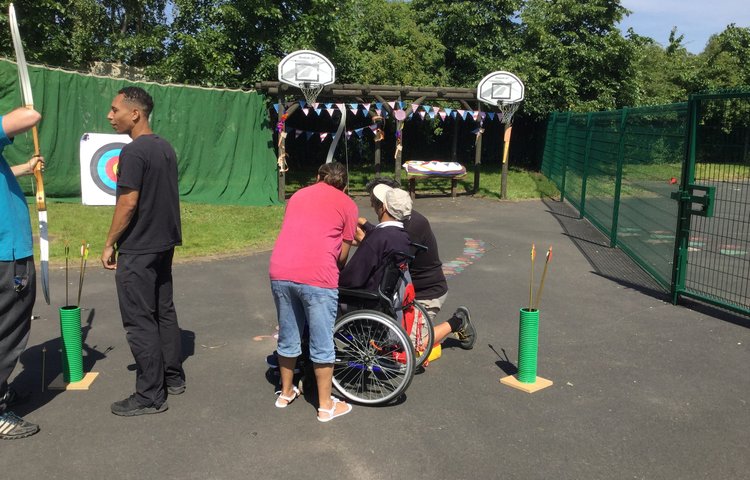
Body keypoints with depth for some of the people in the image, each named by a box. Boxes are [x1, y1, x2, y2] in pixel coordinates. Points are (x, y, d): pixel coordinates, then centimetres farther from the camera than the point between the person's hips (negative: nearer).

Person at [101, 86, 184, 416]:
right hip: (163, 243, 9)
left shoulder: (133, 152, -17)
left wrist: (109, 244, -10)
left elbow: (128, 203, -20)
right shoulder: (166, 148, 10)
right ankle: (173, 378, 27)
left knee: (139, 321, -2)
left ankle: (150, 396, 5)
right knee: (164, 312, 16)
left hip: (137, 250, -9)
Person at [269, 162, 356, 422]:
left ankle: (286, 393, 36)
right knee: (322, 344, 8)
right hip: (317, 277, -5)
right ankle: (326, 405, 19)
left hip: (280, 272, 5)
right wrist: (335, 271, 30)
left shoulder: (298, 195, 24)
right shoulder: (347, 204, 10)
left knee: (288, 338, 20)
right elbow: (343, 254, 9)